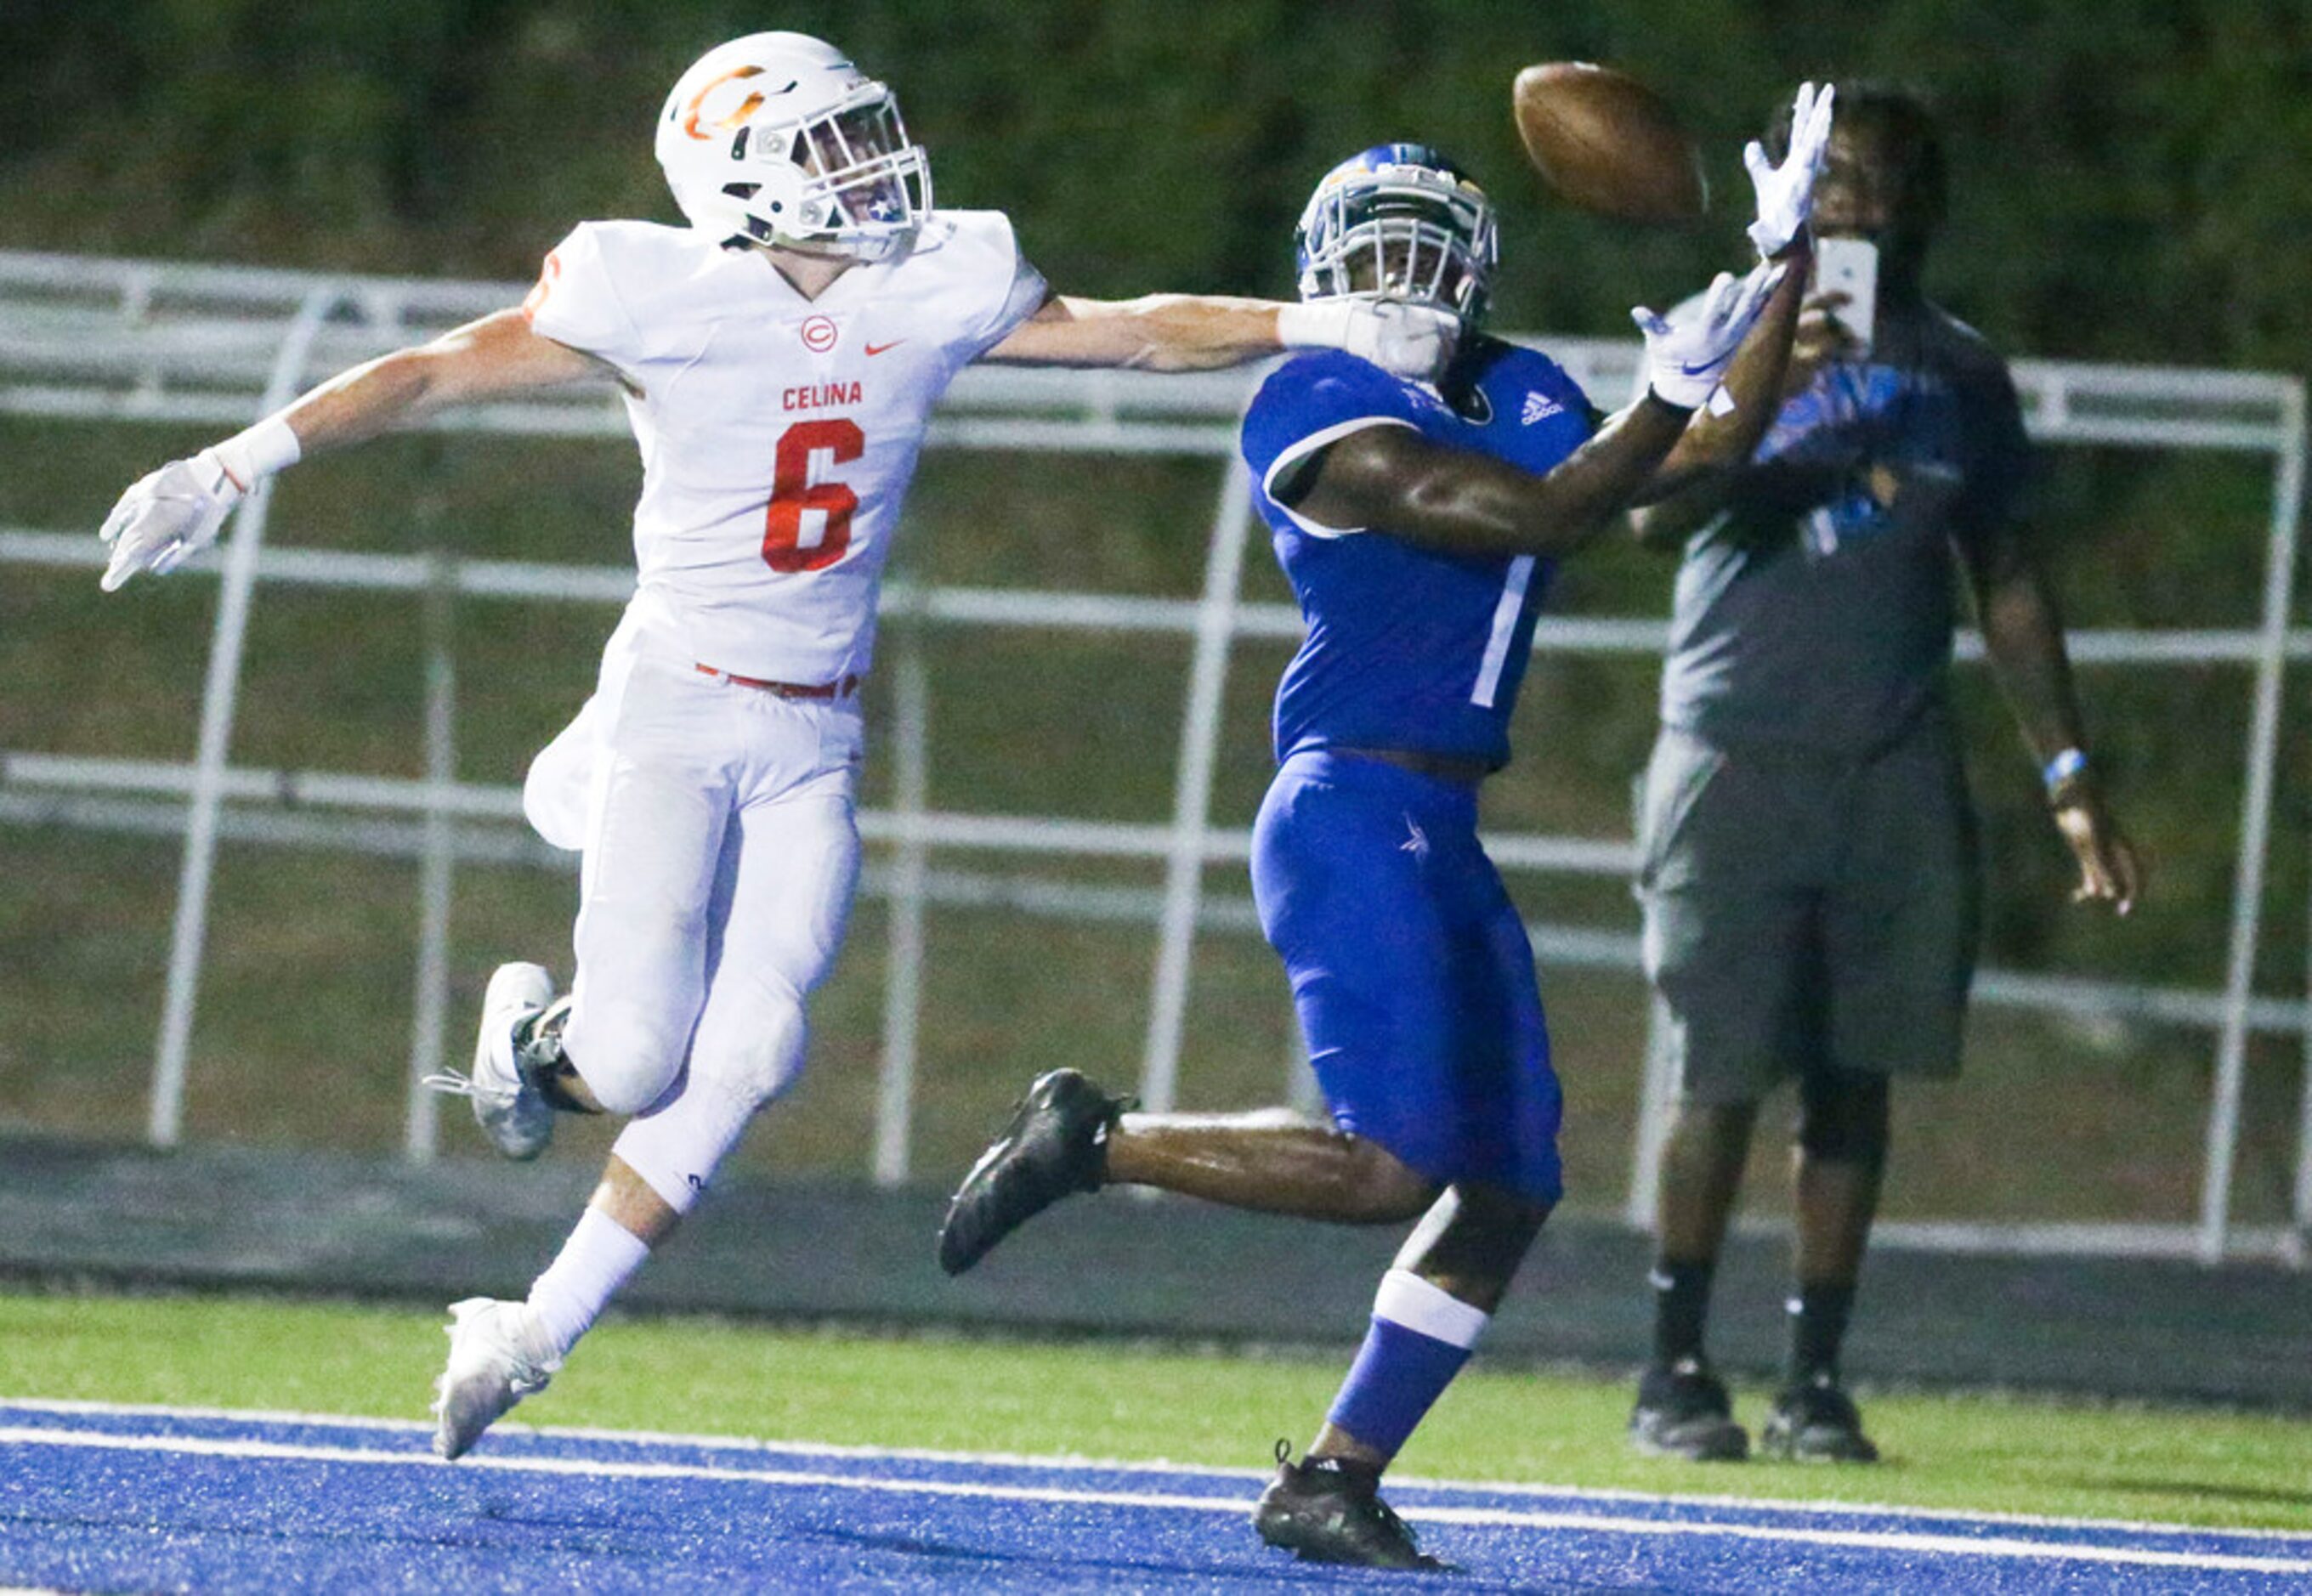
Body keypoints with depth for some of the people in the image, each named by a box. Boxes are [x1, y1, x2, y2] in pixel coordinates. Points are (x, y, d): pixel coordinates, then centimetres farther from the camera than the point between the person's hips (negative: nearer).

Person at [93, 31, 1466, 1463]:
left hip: (814, 742, 4)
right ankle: (533, 1038, 22)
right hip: (678, 711, -4)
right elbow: (436, 375, -6)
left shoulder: (935, 295, 2)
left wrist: (1311, 326, -2)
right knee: (638, 1062, -15)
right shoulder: (659, 303, -10)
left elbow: (1134, 332, 10)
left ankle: (535, 1336, 4)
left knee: (744, 1058, -7)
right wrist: (238, 466, -12)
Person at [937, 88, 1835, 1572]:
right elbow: (1535, 517, -19)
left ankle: (1333, 1480, 13)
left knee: (1507, 1190, 7)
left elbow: (1709, 452, 20)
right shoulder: (1320, 408, -11)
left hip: (1442, 838, 9)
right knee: (1393, 1161, -20)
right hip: (1349, 816, -9)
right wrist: (1674, 389, -15)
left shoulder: (1519, 393, 14)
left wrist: (1787, 264, 15)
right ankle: (1093, 1141, -2)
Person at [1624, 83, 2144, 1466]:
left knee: (1856, 1079, 1)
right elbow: (1654, 511, -15)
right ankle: (1678, 1374, 5)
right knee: (1723, 1078, -5)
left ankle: (1816, 1379, 6)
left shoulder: (1962, 375, 12)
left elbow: (2009, 583, 17)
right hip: (1737, 761, -3)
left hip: (1897, 771, 3)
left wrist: (2071, 775, 12)